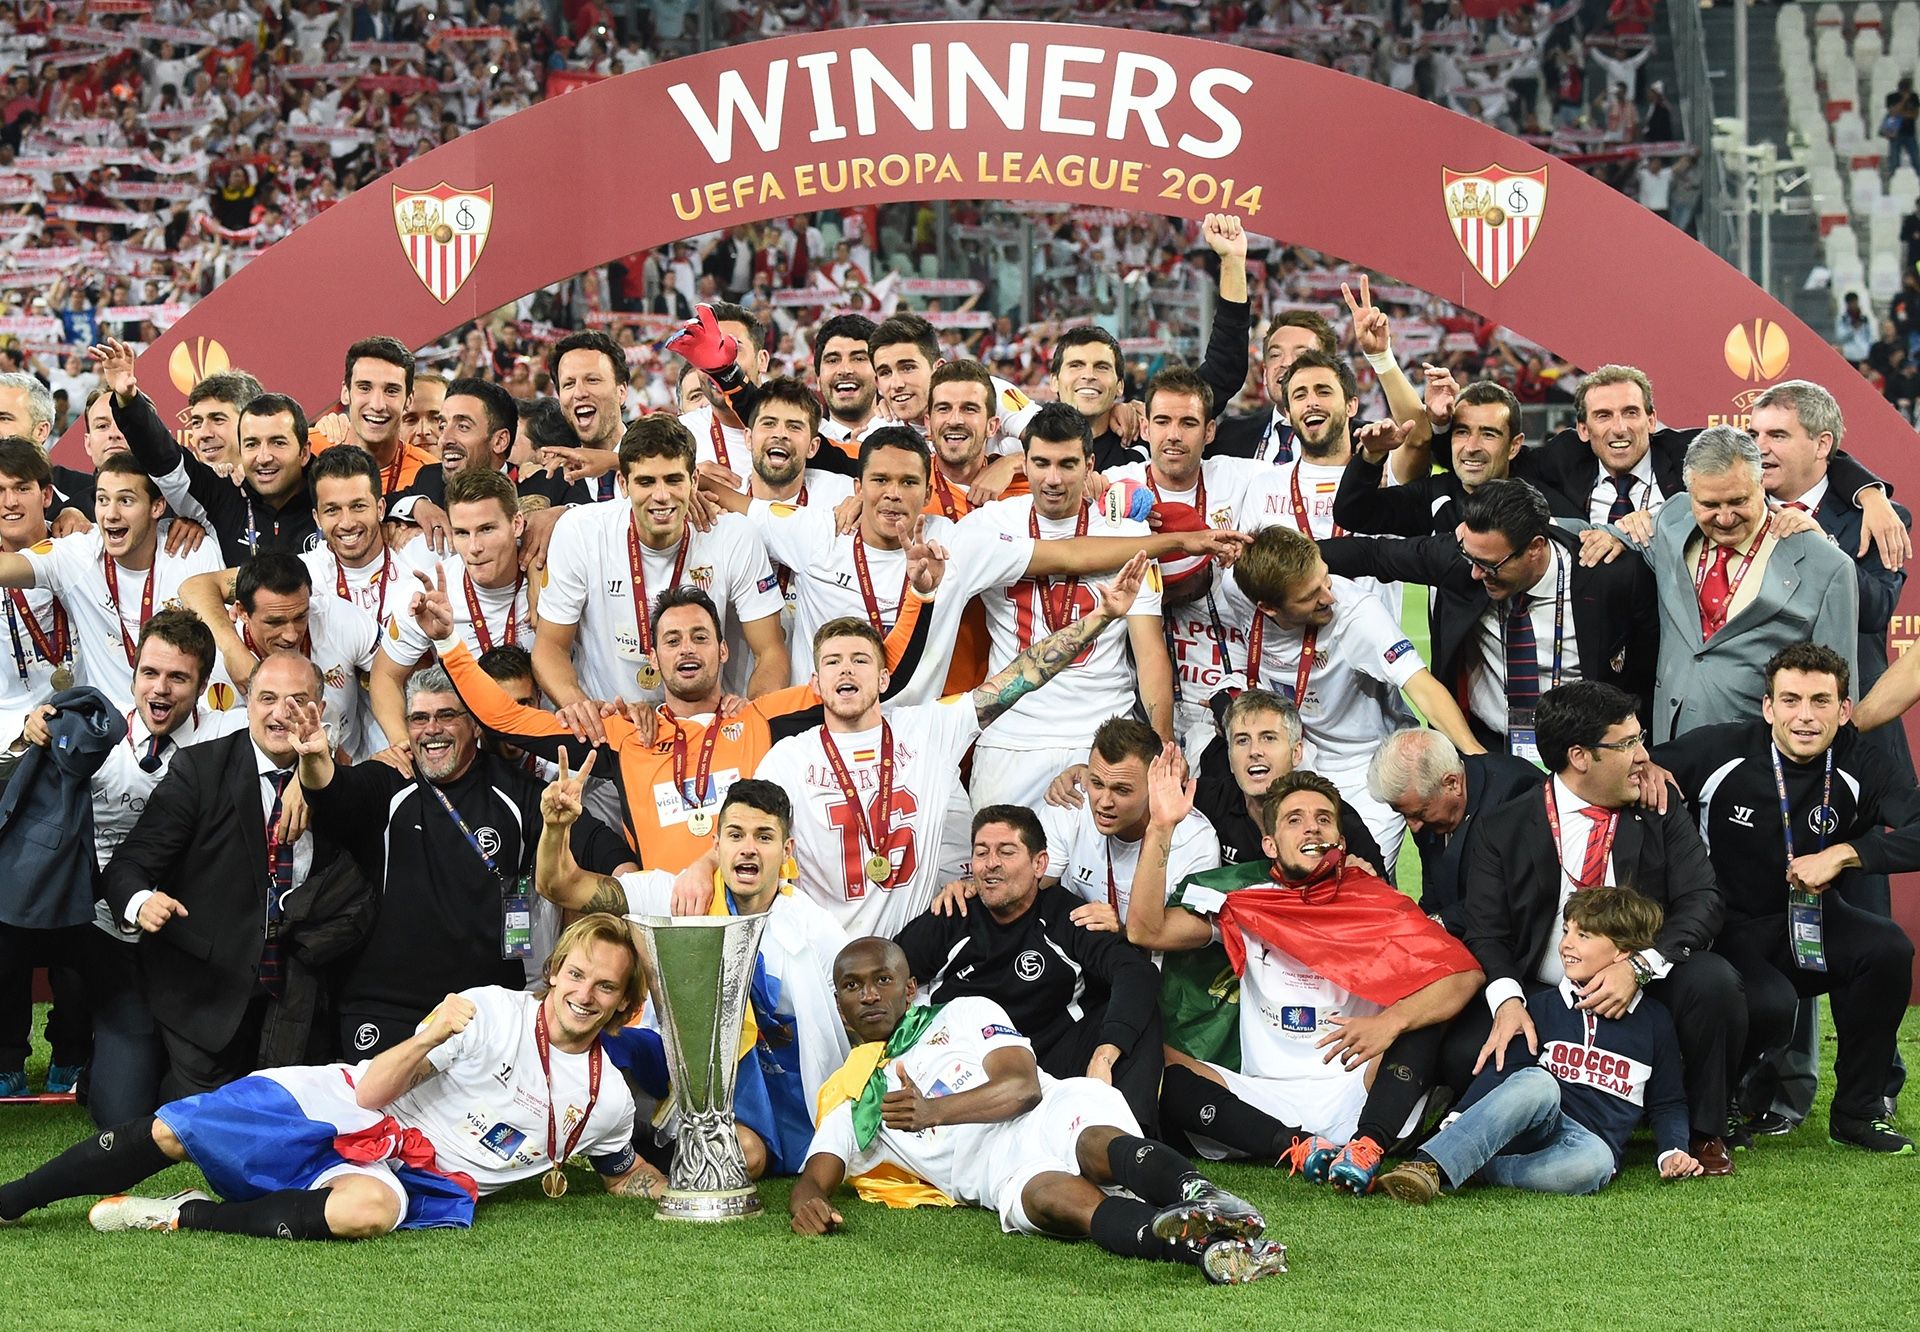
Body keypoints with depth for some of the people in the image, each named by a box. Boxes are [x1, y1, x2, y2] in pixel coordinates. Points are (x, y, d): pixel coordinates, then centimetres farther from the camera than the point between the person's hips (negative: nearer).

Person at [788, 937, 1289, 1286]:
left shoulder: (962, 1015, 25)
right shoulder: (850, 1103, 31)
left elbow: (1023, 1086, 8)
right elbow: (814, 1177, 17)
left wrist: (934, 1111, -3)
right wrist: (807, 1202, -9)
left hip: (1054, 1115, 1)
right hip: (1004, 1174, -1)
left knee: (1096, 1142, -38)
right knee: (1052, 1195, -38)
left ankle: (1198, 1196, -69)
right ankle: (1196, 1243, -69)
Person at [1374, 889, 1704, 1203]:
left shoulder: (1653, 1021, 14)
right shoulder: (1543, 1007, 16)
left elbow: (1667, 1103, 20)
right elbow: (1504, 1071, 9)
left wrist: (1672, 1153, 2)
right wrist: (1456, 1121, -7)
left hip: (1591, 1144, 0)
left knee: (1595, 1163, -40)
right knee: (1538, 1083, -37)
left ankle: (1469, 1171, -35)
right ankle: (1427, 1165, -52)